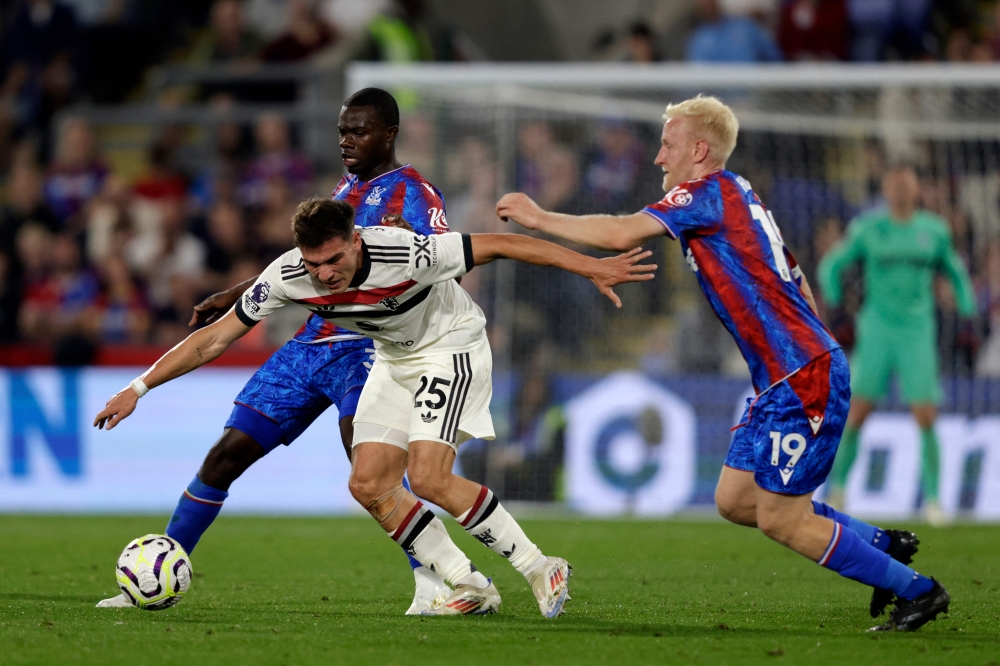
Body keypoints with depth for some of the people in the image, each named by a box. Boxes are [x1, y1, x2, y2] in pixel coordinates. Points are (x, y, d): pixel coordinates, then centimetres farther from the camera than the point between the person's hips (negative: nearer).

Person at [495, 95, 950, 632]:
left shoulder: (712, 192, -11)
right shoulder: (739, 198, 17)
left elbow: (621, 234, -21)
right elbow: (799, 289, 23)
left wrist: (539, 218, -10)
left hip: (803, 377, -10)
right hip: (783, 380, 10)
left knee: (779, 520, -5)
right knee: (734, 501, 11)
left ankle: (917, 590, 3)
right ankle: (882, 544, 17)